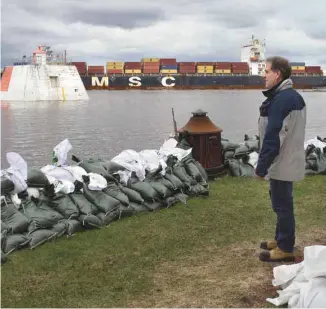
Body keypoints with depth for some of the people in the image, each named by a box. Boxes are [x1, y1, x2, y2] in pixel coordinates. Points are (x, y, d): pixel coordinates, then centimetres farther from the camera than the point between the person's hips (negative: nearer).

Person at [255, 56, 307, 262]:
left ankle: (286, 249, 10)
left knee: (282, 204, 0)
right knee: (282, 202, 19)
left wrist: (261, 167, -18)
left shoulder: (281, 99, -22)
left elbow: (273, 138, -24)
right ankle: (282, 240, 31)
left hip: (281, 163, -10)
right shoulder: (294, 96, 11)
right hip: (289, 161, 10)